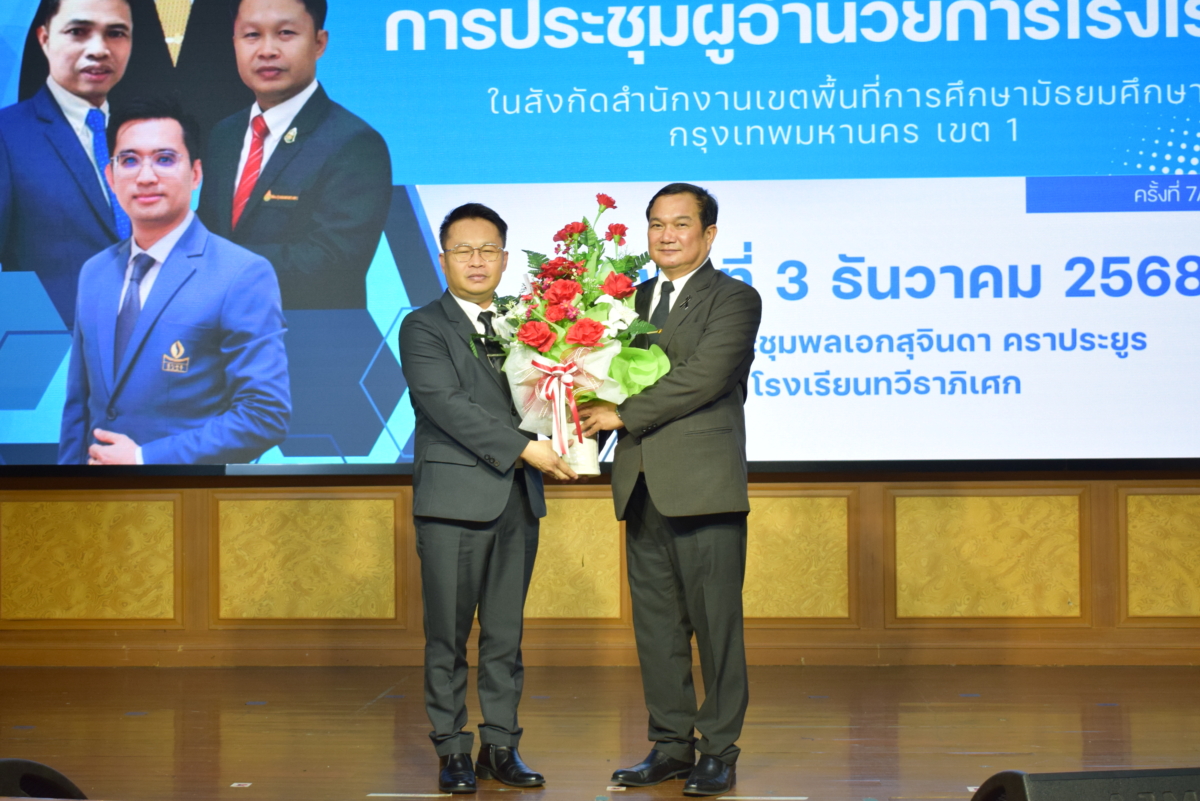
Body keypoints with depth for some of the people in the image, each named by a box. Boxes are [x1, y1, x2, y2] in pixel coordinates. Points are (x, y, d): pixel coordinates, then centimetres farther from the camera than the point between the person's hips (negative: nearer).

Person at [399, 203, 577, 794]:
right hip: (453, 500, -5)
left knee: (506, 634, 9)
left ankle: (501, 746, 17)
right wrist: (524, 448, -19)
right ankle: (453, 751, 9)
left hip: (518, 501, 5)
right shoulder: (423, 329, -2)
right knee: (448, 635, 0)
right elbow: (448, 405, -14)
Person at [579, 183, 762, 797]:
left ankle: (719, 750, 7)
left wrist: (623, 415, -12)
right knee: (656, 625, 10)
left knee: (715, 624, -2)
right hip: (643, 488, 6)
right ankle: (671, 743, 19)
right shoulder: (635, 298, 18)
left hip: (703, 486, -6)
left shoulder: (734, 299, -2)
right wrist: (592, 419, -5)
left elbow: (702, 378, -15)